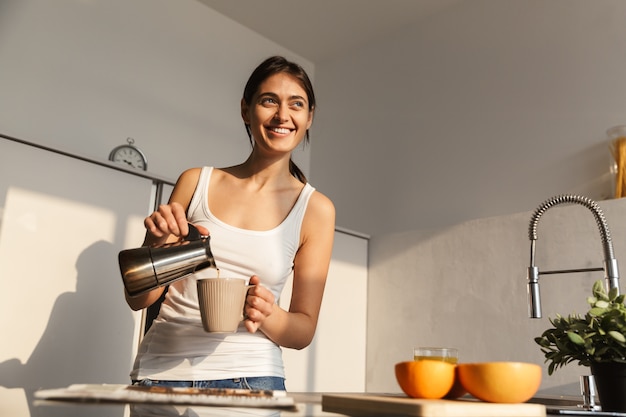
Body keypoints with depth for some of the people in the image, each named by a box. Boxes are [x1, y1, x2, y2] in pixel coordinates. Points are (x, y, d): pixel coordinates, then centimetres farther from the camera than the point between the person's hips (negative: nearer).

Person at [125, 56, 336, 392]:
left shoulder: (315, 209, -1)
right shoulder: (195, 182, 3)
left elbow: (304, 330, 2)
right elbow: (138, 299, 6)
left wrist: (266, 315, -18)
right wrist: (155, 242, -13)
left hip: (249, 377, -1)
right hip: (161, 370, 2)